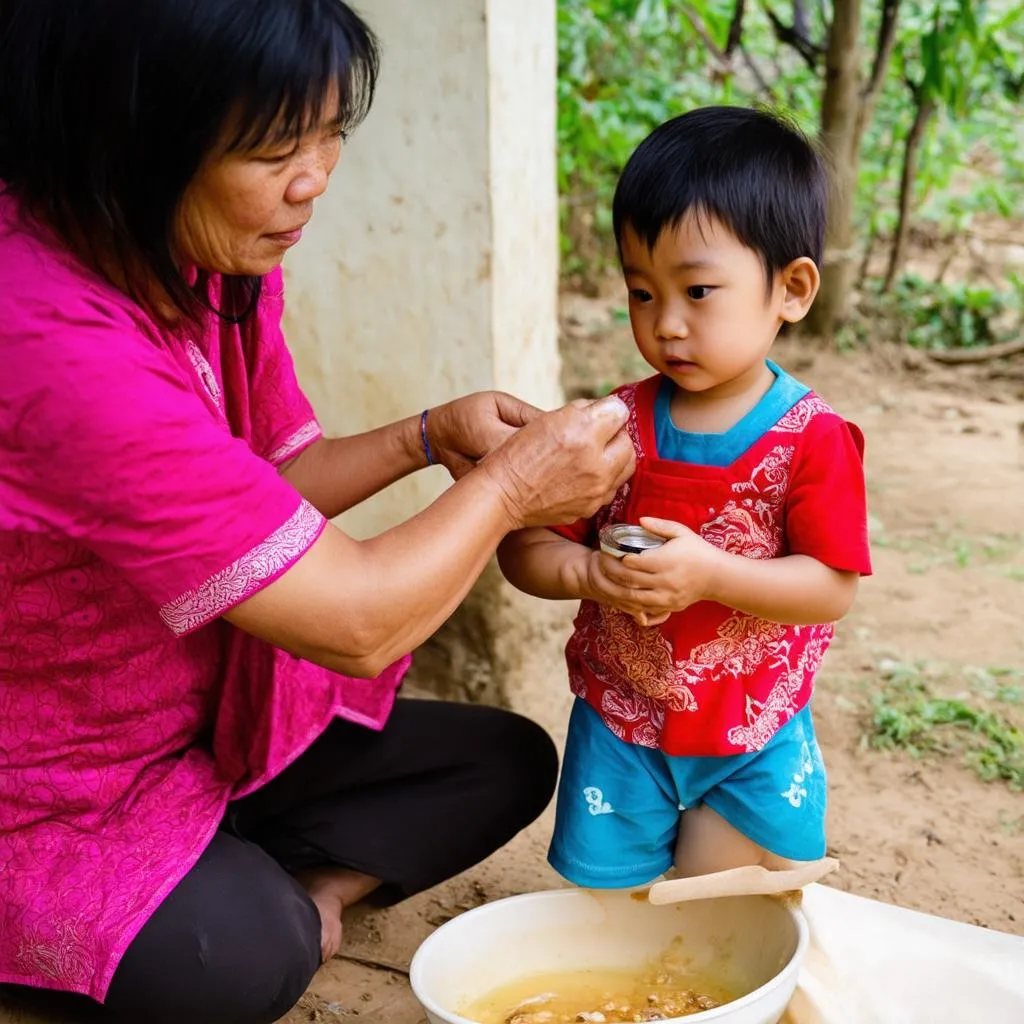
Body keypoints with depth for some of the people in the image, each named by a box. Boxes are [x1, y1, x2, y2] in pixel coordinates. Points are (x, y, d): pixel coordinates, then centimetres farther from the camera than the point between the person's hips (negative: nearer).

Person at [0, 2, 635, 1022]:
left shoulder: (212, 259, -6)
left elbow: (275, 484, 6)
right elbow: (359, 621, -31)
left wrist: (430, 435, -12)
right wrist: (507, 484, -14)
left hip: (206, 723, 8)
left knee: (505, 762, 4)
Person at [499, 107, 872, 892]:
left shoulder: (812, 438, -14)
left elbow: (834, 589, -17)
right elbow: (523, 549, -5)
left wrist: (709, 573, -30)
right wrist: (588, 574, -26)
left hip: (755, 745, -2)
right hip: (621, 730, 2)